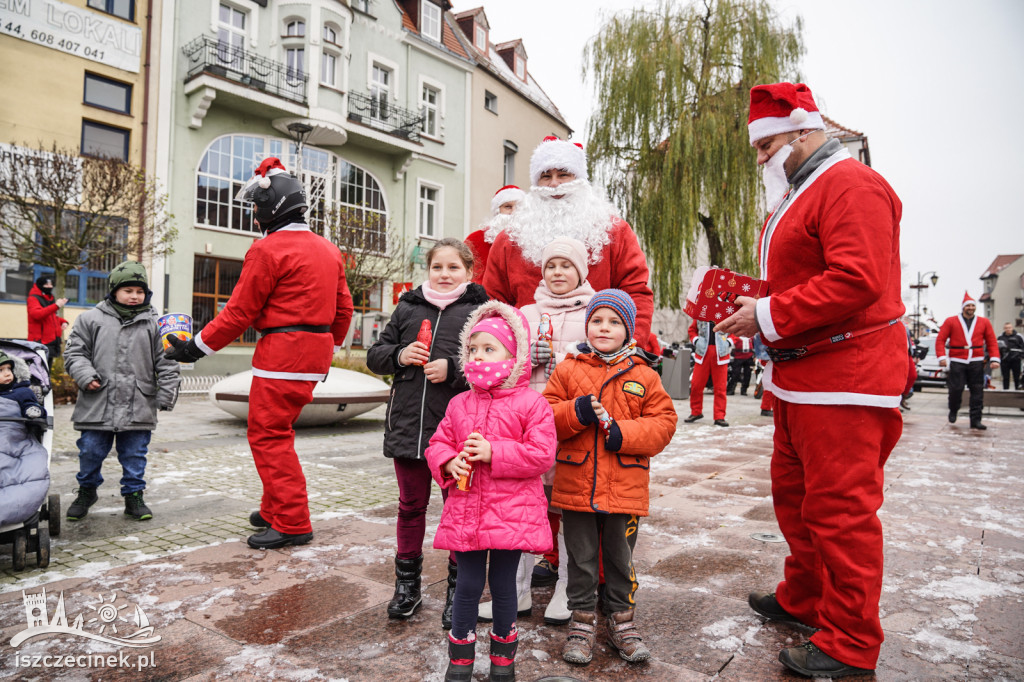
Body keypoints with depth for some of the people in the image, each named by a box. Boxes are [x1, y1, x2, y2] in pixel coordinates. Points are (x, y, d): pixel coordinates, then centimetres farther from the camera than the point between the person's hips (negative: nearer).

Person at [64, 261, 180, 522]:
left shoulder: (154, 324, 5)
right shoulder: (90, 319, 5)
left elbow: (165, 362, 5)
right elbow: (75, 352, 9)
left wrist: (166, 394, -1)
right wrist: (86, 376, -8)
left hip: (138, 407, 0)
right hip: (97, 404, 1)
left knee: (135, 454, 8)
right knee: (90, 451, 10)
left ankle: (134, 495, 22)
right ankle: (87, 491, 34)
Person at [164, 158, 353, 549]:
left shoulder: (268, 249, -10)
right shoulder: (328, 250, 15)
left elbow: (239, 313, -9)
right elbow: (344, 309, 18)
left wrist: (196, 348, 1)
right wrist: (329, 348, 30)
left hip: (282, 354, -9)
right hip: (314, 355, 9)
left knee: (268, 436, -1)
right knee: (278, 431, 18)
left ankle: (292, 523, 3)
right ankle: (275, 509, 27)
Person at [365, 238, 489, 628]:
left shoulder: (479, 311, -2)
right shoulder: (407, 308, 10)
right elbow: (375, 355, 13)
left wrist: (453, 369, -18)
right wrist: (399, 355, -7)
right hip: (407, 424, 4)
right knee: (411, 505, 16)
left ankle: (458, 589, 25)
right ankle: (407, 584, 33)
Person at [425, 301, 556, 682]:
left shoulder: (532, 404, -8)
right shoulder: (459, 404, 6)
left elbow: (542, 455, -14)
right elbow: (438, 444, 12)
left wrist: (493, 453, -19)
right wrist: (449, 463, -10)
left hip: (511, 513, -3)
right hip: (465, 511, 3)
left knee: (503, 584, 11)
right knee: (468, 584, 11)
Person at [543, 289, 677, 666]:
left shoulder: (643, 375, 2)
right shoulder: (568, 369, 1)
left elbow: (663, 422, -2)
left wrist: (622, 432, -17)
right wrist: (576, 412, -19)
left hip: (625, 488, 0)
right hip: (575, 484, 0)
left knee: (620, 557, 15)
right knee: (581, 557, 12)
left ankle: (621, 617, 34)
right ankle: (583, 618, 30)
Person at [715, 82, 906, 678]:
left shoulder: (852, 186, -13)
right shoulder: (799, 195, 21)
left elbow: (855, 281, -25)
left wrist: (769, 315, -21)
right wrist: (751, 301, 8)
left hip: (844, 379, -11)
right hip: (801, 376, 11)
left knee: (839, 509, -2)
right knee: (794, 493, 19)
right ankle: (803, 600, 36)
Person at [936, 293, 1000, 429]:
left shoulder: (984, 322, 10)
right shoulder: (951, 321, 4)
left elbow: (992, 342, 9)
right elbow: (940, 340, 0)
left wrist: (995, 359, -3)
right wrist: (941, 357, -11)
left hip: (976, 362, 2)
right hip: (957, 362, -2)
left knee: (977, 391, 0)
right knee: (956, 389, -4)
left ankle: (976, 420, 6)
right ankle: (953, 411, 22)